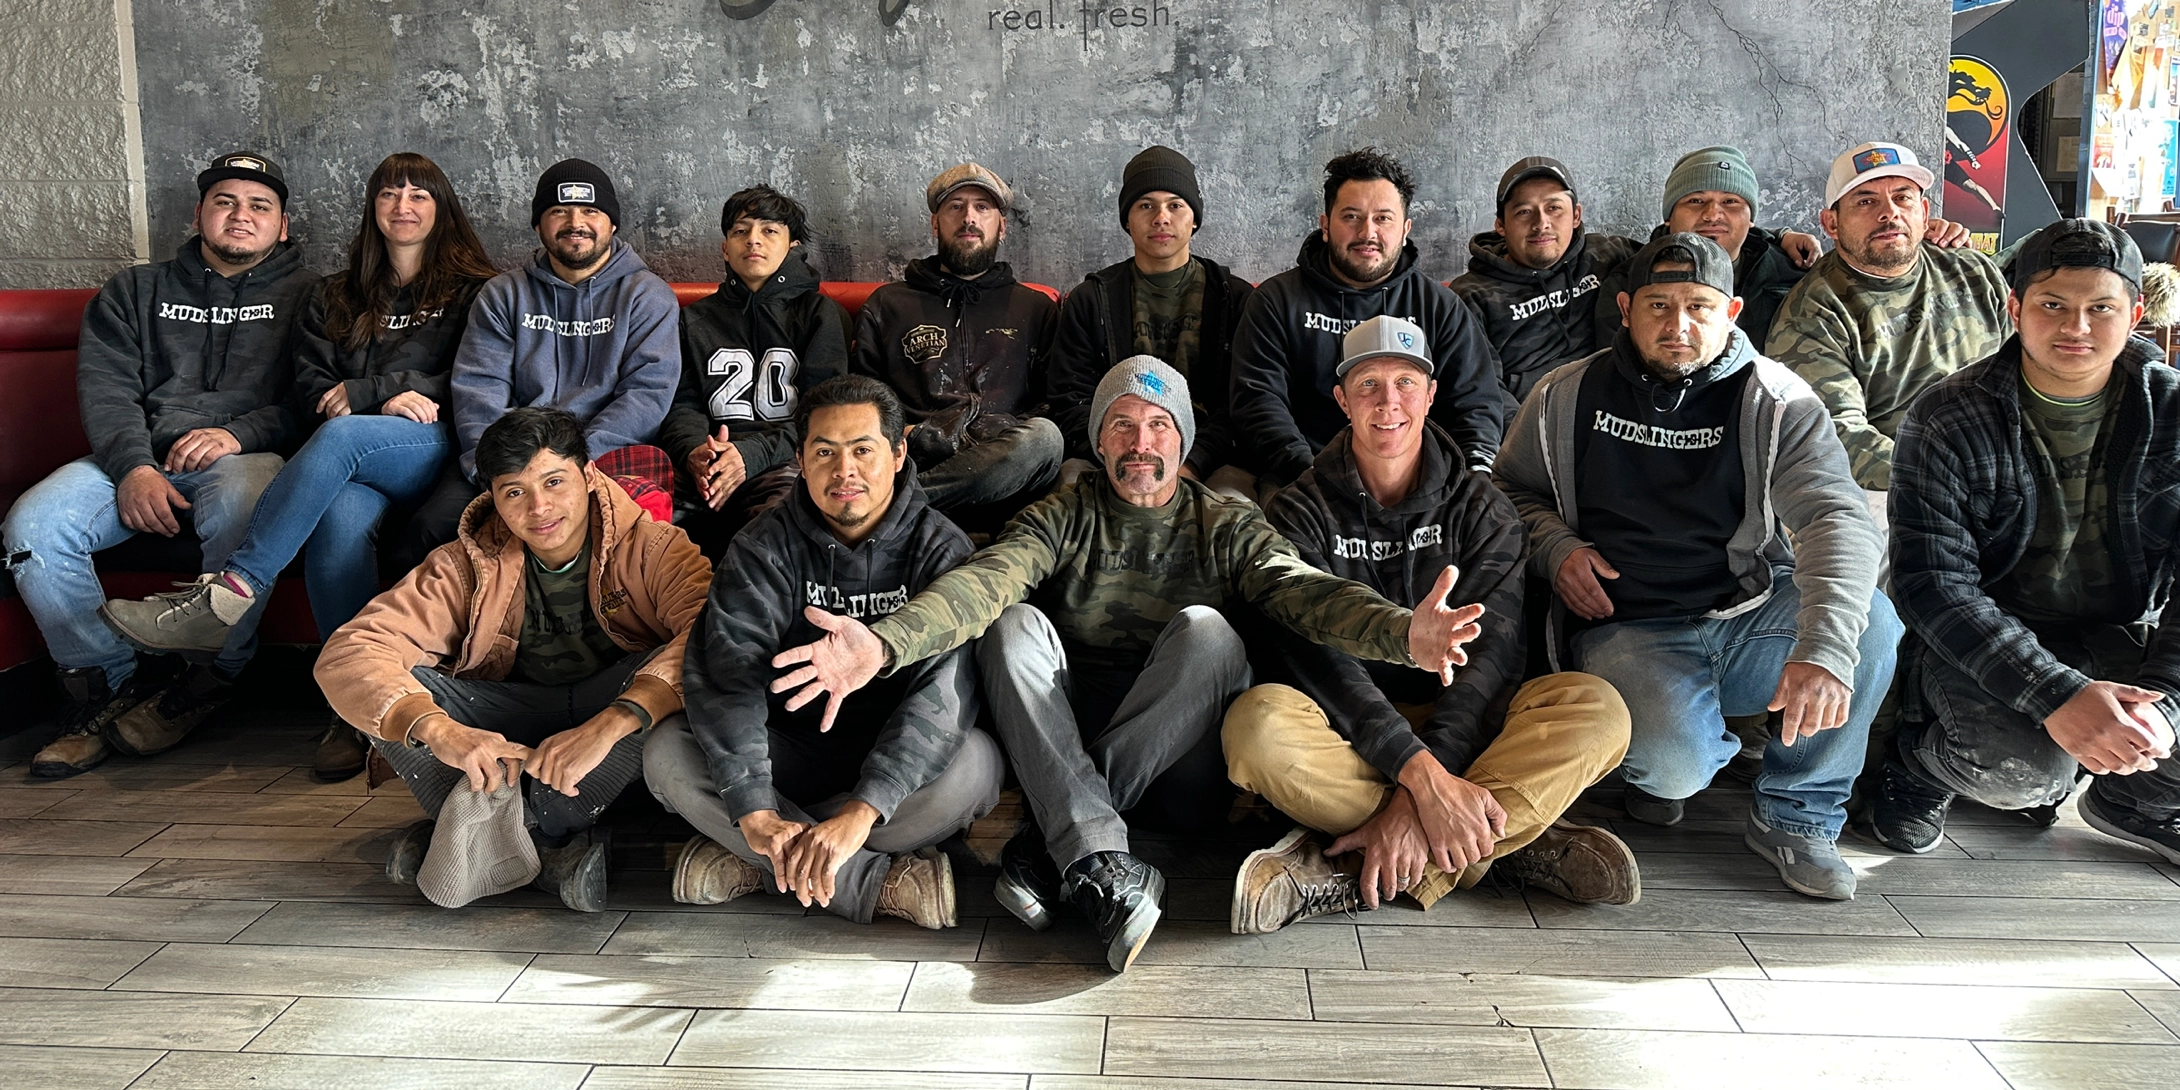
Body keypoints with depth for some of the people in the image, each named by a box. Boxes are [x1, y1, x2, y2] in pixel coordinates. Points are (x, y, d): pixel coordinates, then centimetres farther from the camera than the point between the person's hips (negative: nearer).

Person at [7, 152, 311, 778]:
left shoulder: (307, 297, 16)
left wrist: (239, 433, -16)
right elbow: (105, 389, 8)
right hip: (135, 459, 3)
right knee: (32, 525, -25)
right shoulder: (133, 292, 23)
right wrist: (134, 467, -12)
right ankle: (106, 688, -10)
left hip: (246, 454, -3)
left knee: (239, 509, -40)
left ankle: (209, 681, -21)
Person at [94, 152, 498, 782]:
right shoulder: (335, 299, 29)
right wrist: (391, 397, -5)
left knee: (342, 435, -35)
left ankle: (227, 597, -39)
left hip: (439, 455, -3)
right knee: (341, 516, -35)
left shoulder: (475, 292, 18)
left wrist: (361, 392, -2)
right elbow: (308, 391, 16)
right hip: (357, 469, 3)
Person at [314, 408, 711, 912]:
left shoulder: (651, 548, -12)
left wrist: (611, 723, -46)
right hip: (507, 736, 2)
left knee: (687, 669, -32)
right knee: (394, 692, -21)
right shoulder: (467, 565, -5)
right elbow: (348, 654, -17)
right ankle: (550, 846, -20)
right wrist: (438, 729, -38)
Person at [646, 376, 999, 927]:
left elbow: (945, 689, -26)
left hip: (897, 763, -1)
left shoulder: (940, 549, -11)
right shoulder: (766, 546, -7)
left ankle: (752, 861, -20)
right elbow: (727, 675, -21)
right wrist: (756, 811, -38)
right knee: (666, 753, -24)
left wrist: (860, 812, -41)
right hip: (789, 753, 2)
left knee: (975, 764, -33)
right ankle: (879, 882, -26)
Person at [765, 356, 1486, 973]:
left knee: (1204, 628, -26)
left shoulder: (1227, 527, 7)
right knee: (1015, 625, -21)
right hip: (1064, 744, 1)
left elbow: (1303, 591, -12)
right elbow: (984, 580, -13)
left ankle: (1052, 848, -26)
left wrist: (1401, 632, -35)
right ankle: (1098, 859, -37)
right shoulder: (1063, 517, 7)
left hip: (1182, 766, -1)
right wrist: (884, 643, -34)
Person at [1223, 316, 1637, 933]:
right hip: (1345, 735, -2)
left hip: (1459, 727, 2)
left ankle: (1354, 875, -33)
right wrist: (1420, 772, -31)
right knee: (1257, 725, -34)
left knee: (1596, 709, -26)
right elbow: (1318, 656, -15)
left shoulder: (1480, 510, 5)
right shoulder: (1301, 513, 0)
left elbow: (1491, 652, -10)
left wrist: (1420, 794, -27)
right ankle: (1514, 841, -25)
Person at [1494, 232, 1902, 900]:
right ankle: (1656, 760, 10)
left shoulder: (1775, 401, -4)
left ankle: (1795, 816, -7)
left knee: (1872, 620, -30)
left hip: (1751, 617, 2)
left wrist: (1823, 647, -38)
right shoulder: (1565, 399, 3)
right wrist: (1555, 546, -6)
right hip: (1629, 631, -1)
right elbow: (1513, 490, 19)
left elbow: (1839, 518, -19)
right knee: (1672, 764, -33)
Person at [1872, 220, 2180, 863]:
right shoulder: (1949, 422, -12)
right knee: (2030, 766, -33)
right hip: (1982, 644, -4)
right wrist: (2057, 694, -32)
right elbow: (1933, 585, -19)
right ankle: (1921, 763, 4)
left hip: (2125, 640, 4)